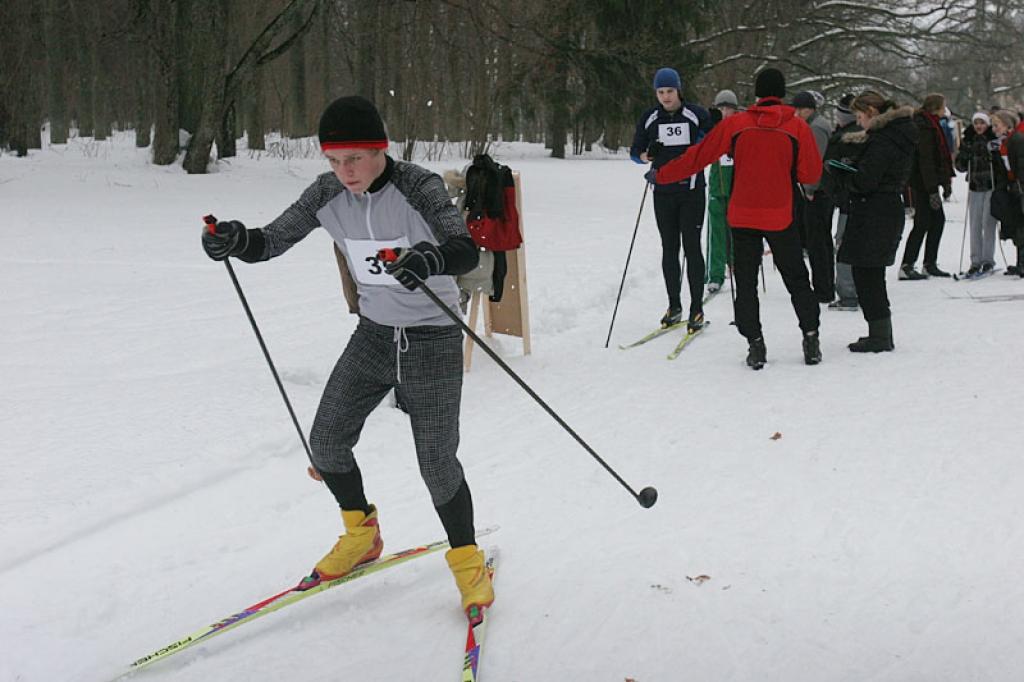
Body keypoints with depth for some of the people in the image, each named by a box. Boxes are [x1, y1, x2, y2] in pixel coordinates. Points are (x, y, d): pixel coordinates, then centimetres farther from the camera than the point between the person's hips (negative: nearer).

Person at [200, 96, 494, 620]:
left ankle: (467, 561, 17)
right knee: (326, 442, 6)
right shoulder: (328, 194, -6)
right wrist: (236, 241, -30)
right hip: (373, 335, 6)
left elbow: (467, 251, -35)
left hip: (432, 340, -5)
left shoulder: (419, 187, -22)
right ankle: (361, 536, 31)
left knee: (437, 462, -7)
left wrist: (431, 258, -58)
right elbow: (271, 242, -7)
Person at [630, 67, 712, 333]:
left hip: (691, 191, -3)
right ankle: (674, 306, 17)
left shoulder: (697, 114, -3)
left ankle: (697, 308, 1)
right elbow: (635, 152, 10)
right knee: (669, 249, 8)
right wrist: (646, 155, -13)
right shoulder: (650, 118, 5)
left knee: (691, 248, -5)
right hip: (663, 193, 3)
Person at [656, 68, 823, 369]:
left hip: (742, 217, 0)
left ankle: (755, 344, 4)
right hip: (780, 217, 0)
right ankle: (811, 339, 10)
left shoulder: (736, 124, -4)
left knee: (746, 283, 8)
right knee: (796, 280, 12)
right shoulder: (798, 127, -5)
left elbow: (699, 155, 0)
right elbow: (811, 174, -4)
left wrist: (663, 174, 11)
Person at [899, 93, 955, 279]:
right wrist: (933, 190, -24)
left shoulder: (931, 124, 15)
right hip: (922, 183, -10)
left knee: (938, 220, 11)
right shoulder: (925, 127, -17)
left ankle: (930, 264, 17)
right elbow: (926, 159, -22)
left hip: (928, 182, 10)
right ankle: (906, 266, -4)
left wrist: (945, 181, 21)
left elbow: (939, 157, 21)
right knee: (923, 222, -8)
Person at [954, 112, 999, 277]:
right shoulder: (968, 141, 8)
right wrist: (964, 155, -9)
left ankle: (988, 260, 4)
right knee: (974, 225, 3)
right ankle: (976, 261, 8)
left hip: (991, 186, -3)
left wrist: (993, 152, -19)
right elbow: (960, 167, 9)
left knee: (988, 223, -4)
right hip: (974, 187, 4)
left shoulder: (994, 140, -2)